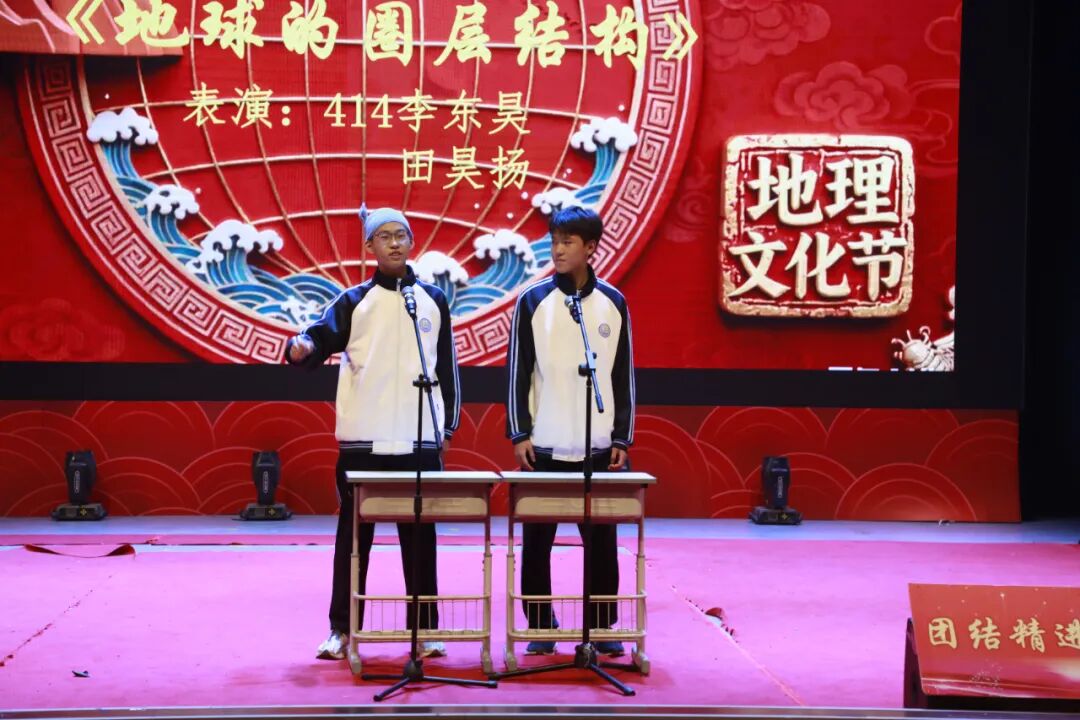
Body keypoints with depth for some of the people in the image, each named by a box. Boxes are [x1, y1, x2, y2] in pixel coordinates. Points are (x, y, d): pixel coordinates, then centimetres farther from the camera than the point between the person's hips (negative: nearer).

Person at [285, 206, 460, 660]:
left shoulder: (433, 301, 11)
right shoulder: (354, 302, 4)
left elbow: (447, 367, 13)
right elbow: (321, 335, -10)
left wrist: (448, 425, 9)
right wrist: (302, 347, -33)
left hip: (421, 441, 1)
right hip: (363, 441, -1)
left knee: (419, 535, 6)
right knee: (354, 533, 4)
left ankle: (425, 627, 13)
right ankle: (342, 629, 11)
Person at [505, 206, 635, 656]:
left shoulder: (613, 303, 5)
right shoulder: (533, 301, 0)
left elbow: (624, 376, 7)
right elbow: (517, 373, 0)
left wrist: (622, 439, 2)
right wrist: (519, 434, -6)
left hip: (599, 448, 1)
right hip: (544, 448, -1)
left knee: (602, 542, 4)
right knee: (537, 542, 4)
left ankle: (602, 628, 15)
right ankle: (541, 628, 15)